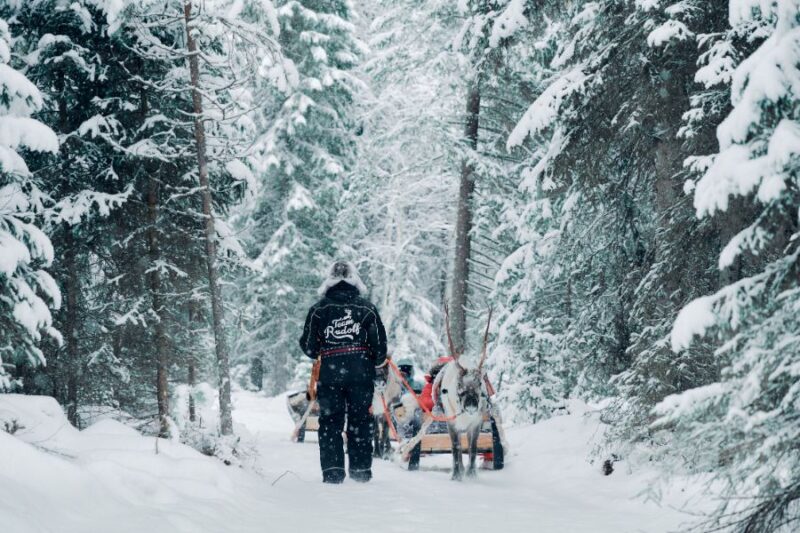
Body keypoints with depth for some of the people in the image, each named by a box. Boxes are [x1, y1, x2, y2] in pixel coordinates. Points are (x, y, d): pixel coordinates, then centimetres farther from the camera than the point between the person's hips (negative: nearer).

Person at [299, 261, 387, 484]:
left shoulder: (319, 309, 1)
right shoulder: (366, 307, 2)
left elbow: (309, 347, 3)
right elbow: (379, 342, 1)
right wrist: (380, 368, 14)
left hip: (330, 374, 0)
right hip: (361, 373, 1)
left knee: (330, 422, 5)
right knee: (360, 421, 9)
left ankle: (332, 471, -2)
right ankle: (361, 470, 11)